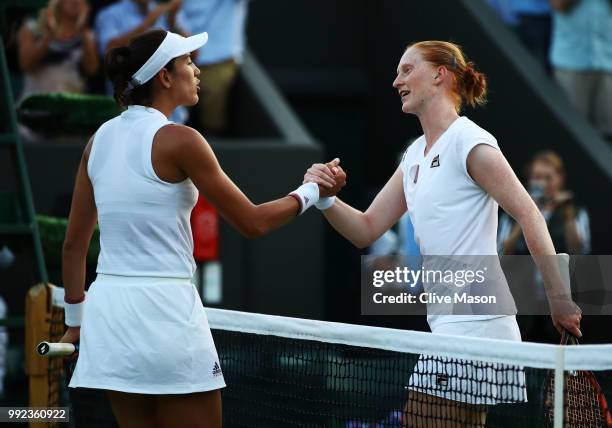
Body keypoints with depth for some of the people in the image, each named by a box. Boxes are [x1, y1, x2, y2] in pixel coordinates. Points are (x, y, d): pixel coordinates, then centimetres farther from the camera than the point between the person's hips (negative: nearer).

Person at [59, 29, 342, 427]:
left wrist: (75, 319, 21)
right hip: (164, 307, -7)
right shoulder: (178, 140, -10)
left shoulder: (101, 138, 9)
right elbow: (252, 222, -6)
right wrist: (312, 191, 9)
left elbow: (75, 241, 13)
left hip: (108, 306, 7)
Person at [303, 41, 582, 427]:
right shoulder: (415, 156, 17)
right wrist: (326, 199, -5)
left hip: (473, 323, -9)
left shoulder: (469, 142, -10)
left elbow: (529, 215, -14)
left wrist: (560, 300, -17)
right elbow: (366, 230, 15)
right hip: (449, 324, 9)